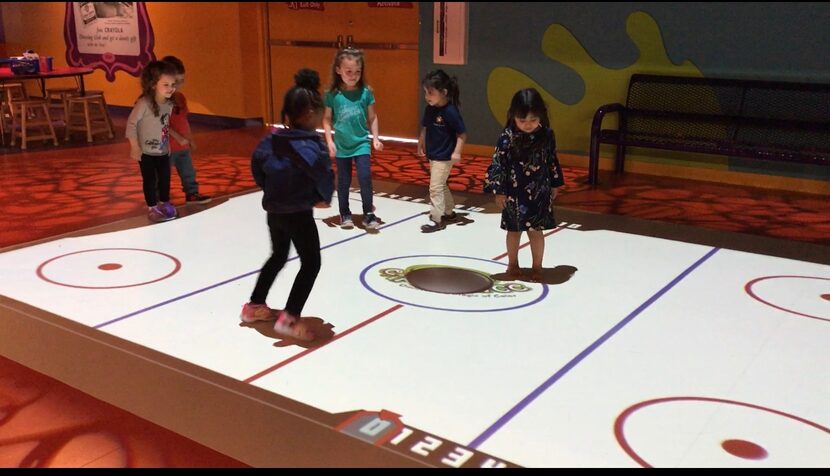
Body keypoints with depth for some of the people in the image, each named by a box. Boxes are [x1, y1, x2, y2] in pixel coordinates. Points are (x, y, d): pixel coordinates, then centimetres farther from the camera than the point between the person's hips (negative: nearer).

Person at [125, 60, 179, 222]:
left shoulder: (169, 104, -4)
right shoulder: (144, 103, -23)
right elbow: (131, 124, -19)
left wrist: (168, 144, 11)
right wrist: (134, 147, -18)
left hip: (163, 151, 5)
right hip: (146, 152, -5)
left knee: (165, 178, 13)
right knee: (150, 180, 6)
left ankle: (165, 204, 31)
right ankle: (152, 208, 18)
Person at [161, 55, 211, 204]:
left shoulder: (181, 97, 9)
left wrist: (190, 139, 19)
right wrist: (178, 137, -24)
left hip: (184, 145, 8)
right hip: (167, 146, -8)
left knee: (188, 172, 17)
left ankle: (192, 194, 30)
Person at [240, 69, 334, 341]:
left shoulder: (271, 141, 1)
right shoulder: (311, 145, -20)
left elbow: (257, 168, 9)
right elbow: (324, 176, -24)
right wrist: (324, 199, -5)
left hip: (273, 210, 8)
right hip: (298, 214, -8)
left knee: (278, 256, 26)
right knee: (311, 263, 5)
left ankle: (254, 307, 34)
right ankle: (289, 318, 0)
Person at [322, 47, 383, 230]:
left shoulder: (366, 92, -6)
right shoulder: (332, 94, -8)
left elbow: (372, 117, 3)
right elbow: (327, 119, -1)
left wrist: (375, 138, -2)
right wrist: (329, 141, -8)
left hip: (362, 143, 0)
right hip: (341, 146, 0)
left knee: (365, 177, -8)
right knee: (343, 182, 10)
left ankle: (369, 214, 6)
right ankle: (345, 214, 25)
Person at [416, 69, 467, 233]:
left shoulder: (450, 111, -22)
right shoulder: (429, 109, -2)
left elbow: (462, 134, -18)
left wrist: (456, 152, -22)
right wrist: (421, 145, 16)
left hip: (444, 157, -8)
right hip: (433, 155, 8)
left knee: (436, 187, -4)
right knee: (441, 185, 20)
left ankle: (437, 220, 5)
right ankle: (449, 212, 36)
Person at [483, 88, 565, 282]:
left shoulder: (547, 135, -6)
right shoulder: (507, 137, -14)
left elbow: (552, 161, 5)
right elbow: (498, 164, -9)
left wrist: (554, 185, 11)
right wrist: (499, 190, -8)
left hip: (539, 193, 1)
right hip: (514, 193, -1)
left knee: (536, 230, 6)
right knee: (514, 230, 13)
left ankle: (537, 266, 22)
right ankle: (513, 264, 31)